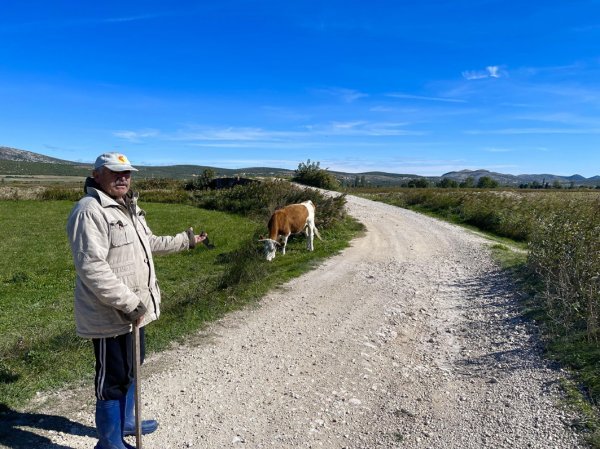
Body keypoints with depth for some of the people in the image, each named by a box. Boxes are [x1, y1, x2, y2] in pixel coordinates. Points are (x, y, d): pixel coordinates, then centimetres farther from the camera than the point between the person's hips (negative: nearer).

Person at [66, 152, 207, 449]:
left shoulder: (129, 208, 12)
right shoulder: (90, 211, -20)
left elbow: (150, 243, 26)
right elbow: (92, 268, -27)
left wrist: (186, 240, 27)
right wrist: (130, 304, -27)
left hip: (134, 310, 10)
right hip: (111, 315, -10)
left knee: (131, 368, 24)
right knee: (114, 377, 6)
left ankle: (125, 421, 46)